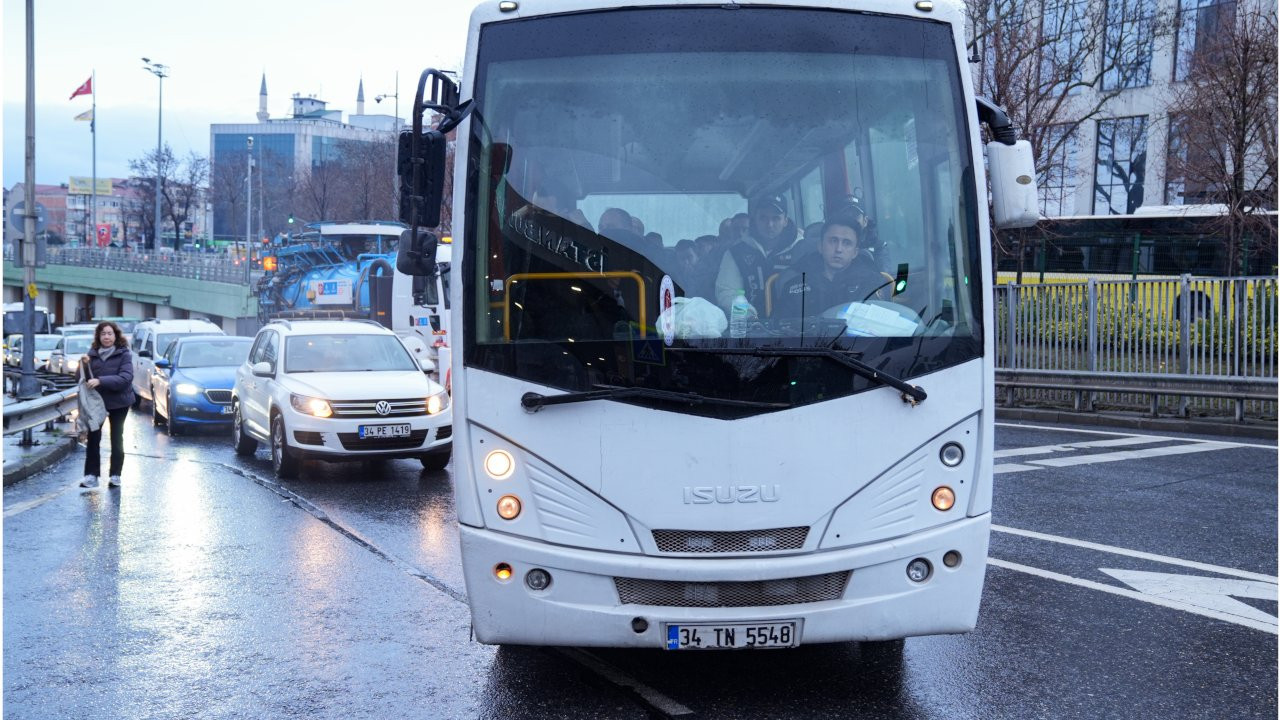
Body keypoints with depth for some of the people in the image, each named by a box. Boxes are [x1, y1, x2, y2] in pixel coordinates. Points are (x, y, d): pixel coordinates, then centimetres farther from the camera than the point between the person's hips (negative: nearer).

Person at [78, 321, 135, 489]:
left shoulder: (124, 354, -10)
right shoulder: (92, 354, 1)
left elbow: (125, 377, -23)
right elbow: (82, 378, 5)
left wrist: (101, 381, -32)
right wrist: (84, 365, -16)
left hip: (118, 402, -2)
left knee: (117, 438, 7)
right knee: (93, 437, -3)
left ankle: (115, 475, 14)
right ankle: (91, 475, -1)